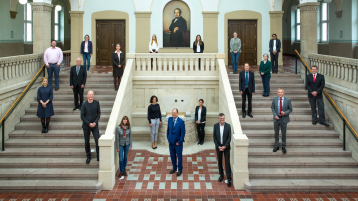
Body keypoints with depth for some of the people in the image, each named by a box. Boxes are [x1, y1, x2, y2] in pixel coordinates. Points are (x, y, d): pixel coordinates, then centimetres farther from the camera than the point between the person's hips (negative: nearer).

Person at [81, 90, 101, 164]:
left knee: (97, 141, -7)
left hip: (94, 125, 1)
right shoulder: (84, 104, -8)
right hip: (86, 125, 0)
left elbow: (99, 113, 3)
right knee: (87, 142, 9)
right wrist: (89, 123, -13)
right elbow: (82, 116, -6)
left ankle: (99, 157, 5)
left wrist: (95, 122, -9)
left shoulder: (96, 103, -3)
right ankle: (88, 157, 24)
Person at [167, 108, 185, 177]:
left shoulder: (181, 121, -17)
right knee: (172, 156, 16)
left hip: (178, 142, -4)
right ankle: (174, 167, 35)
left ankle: (180, 170, 23)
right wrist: (168, 138, 7)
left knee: (179, 156, 8)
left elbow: (183, 133, -13)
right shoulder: (169, 119, -2)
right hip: (171, 141, 4)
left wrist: (179, 142, -13)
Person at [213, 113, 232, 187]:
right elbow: (214, 137, -1)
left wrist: (225, 146, -14)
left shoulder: (228, 126, -7)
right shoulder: (215, 126, -2)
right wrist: (218, 146, -10)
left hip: (226, 147, -2)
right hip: (218, 146, 2)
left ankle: (228, 178, -1)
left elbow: (229, 137, -6)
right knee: (219, 161, 13)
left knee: (227, 162, -4)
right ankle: (221, 174, 31)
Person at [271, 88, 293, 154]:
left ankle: (283, 147, 21)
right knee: (276, 133, 12)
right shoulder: (274, 99, -4)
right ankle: (276, 146, 26)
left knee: (283, 133, 7)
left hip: (284, 119, -2)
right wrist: (275, 115, -9)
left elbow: (290, 109, -2)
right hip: (276, 118, 2)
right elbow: (272, 108, 5)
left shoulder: (288, 100, -9)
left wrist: (285, 113, -20)